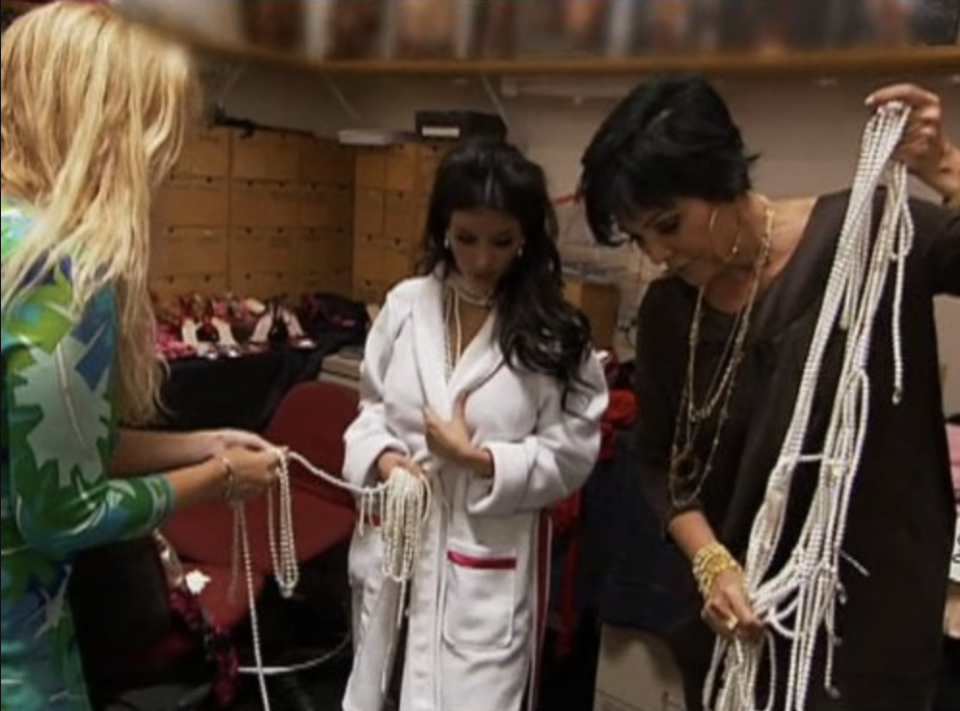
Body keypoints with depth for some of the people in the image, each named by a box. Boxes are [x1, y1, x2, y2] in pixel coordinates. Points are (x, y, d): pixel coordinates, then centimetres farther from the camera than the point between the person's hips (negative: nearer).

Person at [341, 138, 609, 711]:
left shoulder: (556, 334, -10)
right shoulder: (406, 305, -2)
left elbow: (570, 457, -7)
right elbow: (373, 405, 8)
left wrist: (481, 460, -20)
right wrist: (382, 455, -12)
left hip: (488, 565, -3)